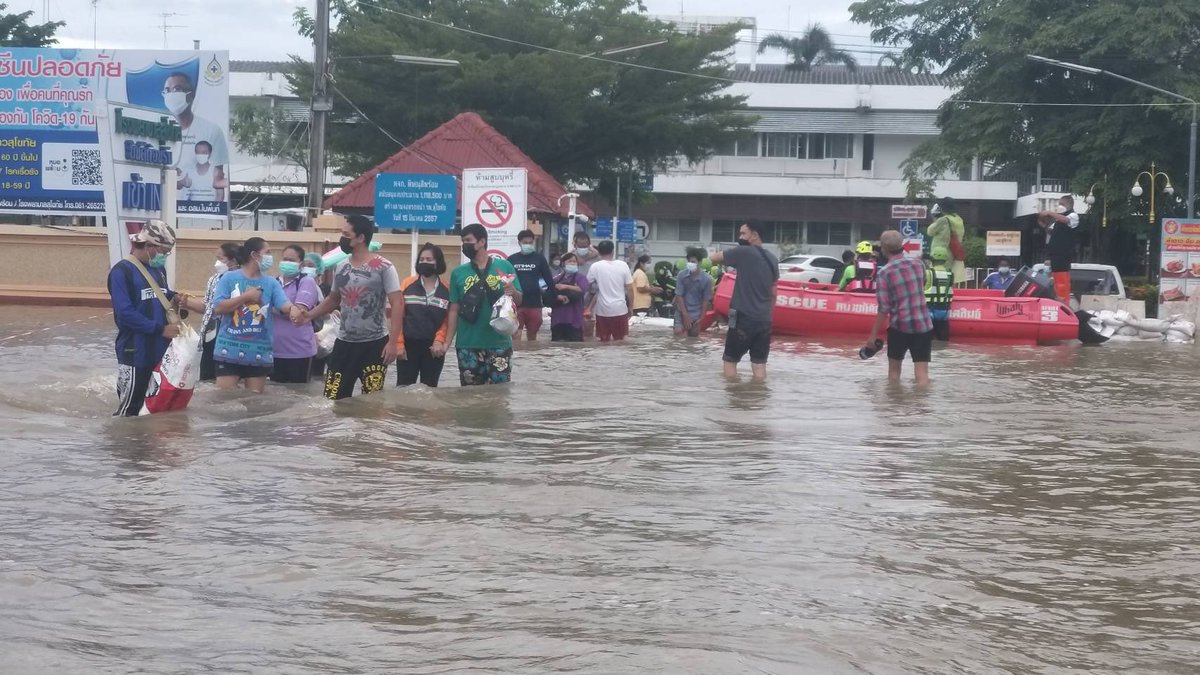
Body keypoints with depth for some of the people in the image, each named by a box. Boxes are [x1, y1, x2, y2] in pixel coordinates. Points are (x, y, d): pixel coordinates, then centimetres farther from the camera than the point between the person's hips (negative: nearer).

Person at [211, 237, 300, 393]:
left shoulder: (271, 283, 5)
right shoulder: (229, 278, -1)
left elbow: (284, 305, -10)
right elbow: (218, 308, -10)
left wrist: (293, 309, -34)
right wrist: (246, 296, -12)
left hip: (259, 352, 3)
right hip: (230, 350, -3)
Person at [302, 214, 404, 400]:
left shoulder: (383, 267, -10)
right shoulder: (341, 267, 8)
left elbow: (397, 304, -12)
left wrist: (392, 342, -17)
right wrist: (310, 315, 7)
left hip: (374, 344, -5)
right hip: (344, 343, 6)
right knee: (332, 398, 4)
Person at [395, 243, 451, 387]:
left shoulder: (446, 290, 3)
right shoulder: (407, 284, 0)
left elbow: (448, 320, 3)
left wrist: (439, 341, -10)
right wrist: (399, 343, -6)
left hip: (434, 348, 1)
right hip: (409, 346, -1)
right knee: (403, 389, -1)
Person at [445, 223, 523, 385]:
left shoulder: (504, 267, 1)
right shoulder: (458, 273, 6)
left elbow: (519, 300, 5)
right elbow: (454, 309, 7)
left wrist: (513, 292, -18)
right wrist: (447, 341, 0)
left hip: (499, 343, -2)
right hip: (467, 345, 2)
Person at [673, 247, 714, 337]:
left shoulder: (707, 279, -10)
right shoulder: (682, 275, -10)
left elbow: (706, 300, -4)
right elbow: (679, 296, -8)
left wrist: (701, 318, -6)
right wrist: (685, 315, -12)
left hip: (696, 315, 0)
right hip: (682, 313, 0)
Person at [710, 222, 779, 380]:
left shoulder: (743, 252, -10)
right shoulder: (773, 259, 13)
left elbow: (714, 258, -2)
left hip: (743, 317, -6)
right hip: (764, 320, 6)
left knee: (730, 361, 4)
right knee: (760, 365, 7)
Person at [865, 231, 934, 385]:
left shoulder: (885, 273, -10)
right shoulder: (918, 264, 3)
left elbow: (883, 309, -11)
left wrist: (873, 335, -5)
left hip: (899, 326, -3)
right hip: (923, 325, 3)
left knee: (894, 369, 16)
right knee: (922, 372, -1)